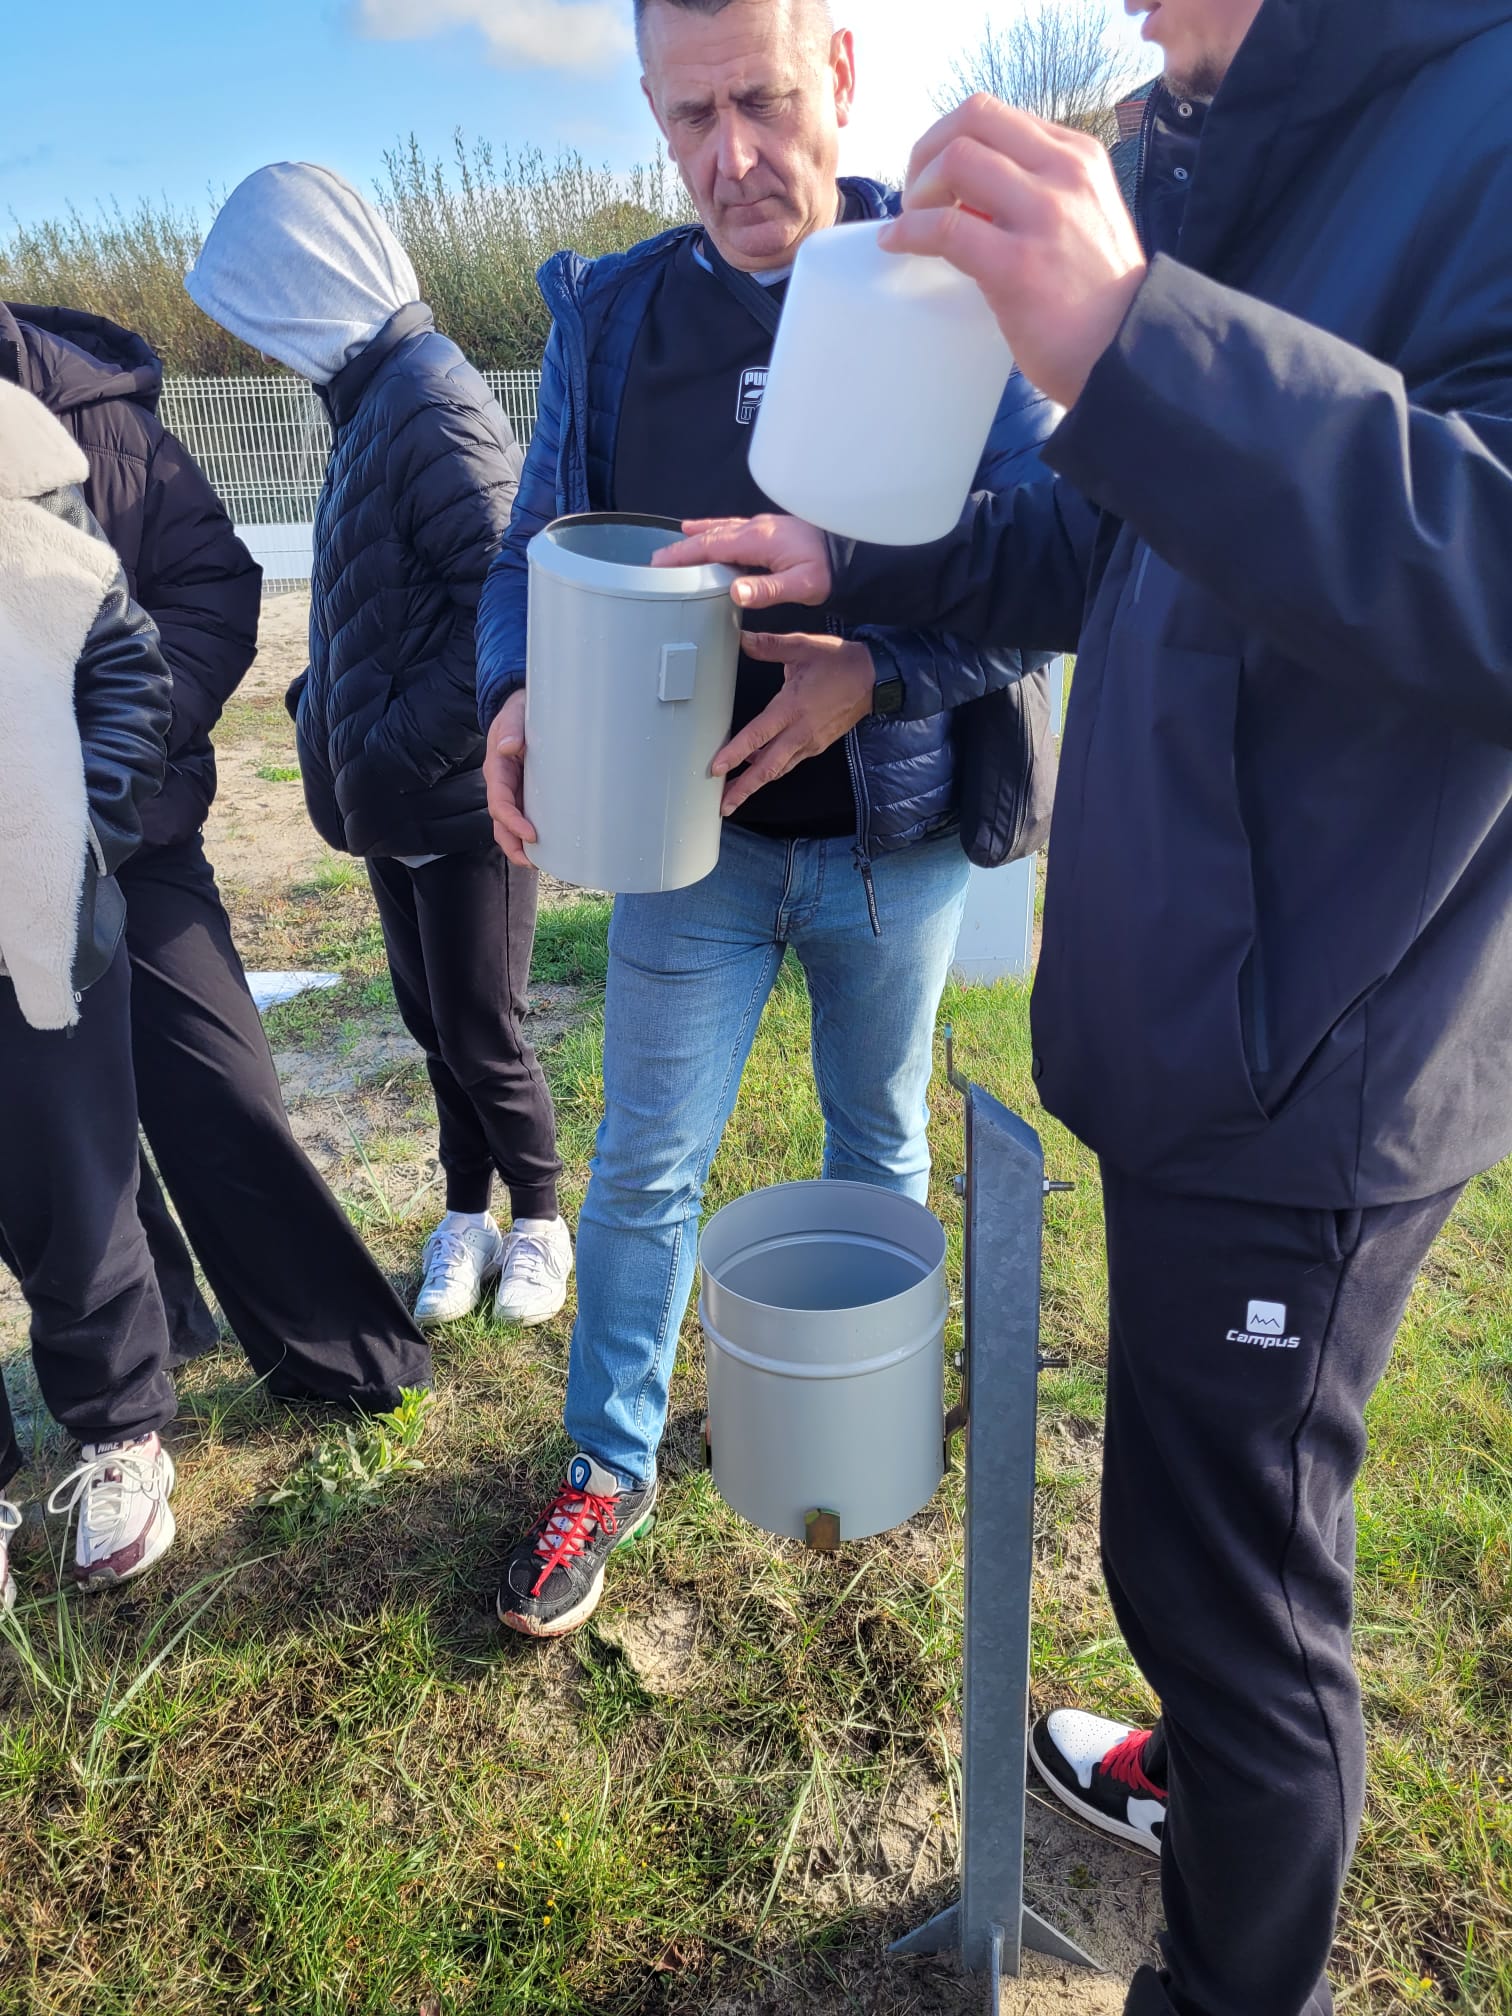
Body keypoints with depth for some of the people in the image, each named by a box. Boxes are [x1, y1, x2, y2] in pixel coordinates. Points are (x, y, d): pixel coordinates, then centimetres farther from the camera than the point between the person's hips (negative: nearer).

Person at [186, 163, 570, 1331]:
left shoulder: (429, 403, -18)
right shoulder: (376, 394, 11)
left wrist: (396, 751, -20)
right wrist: (330, 708, 6)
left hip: (464, 805, -8)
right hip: (398, 801, 9)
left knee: (482, 1036, 5)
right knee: (434, 1022, 17)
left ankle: (537, 1220, 27)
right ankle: (468, 1217, 33)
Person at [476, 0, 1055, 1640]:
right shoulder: (608, 315, 1)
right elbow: (533, 555, 5)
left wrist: (876, 672, -29)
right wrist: (514, 690, -16)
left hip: (894, 838, 0)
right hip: (687, 832, 1)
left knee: (881, 1145, 18)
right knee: (644, 1166, 7)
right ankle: (609, 1468, 29)